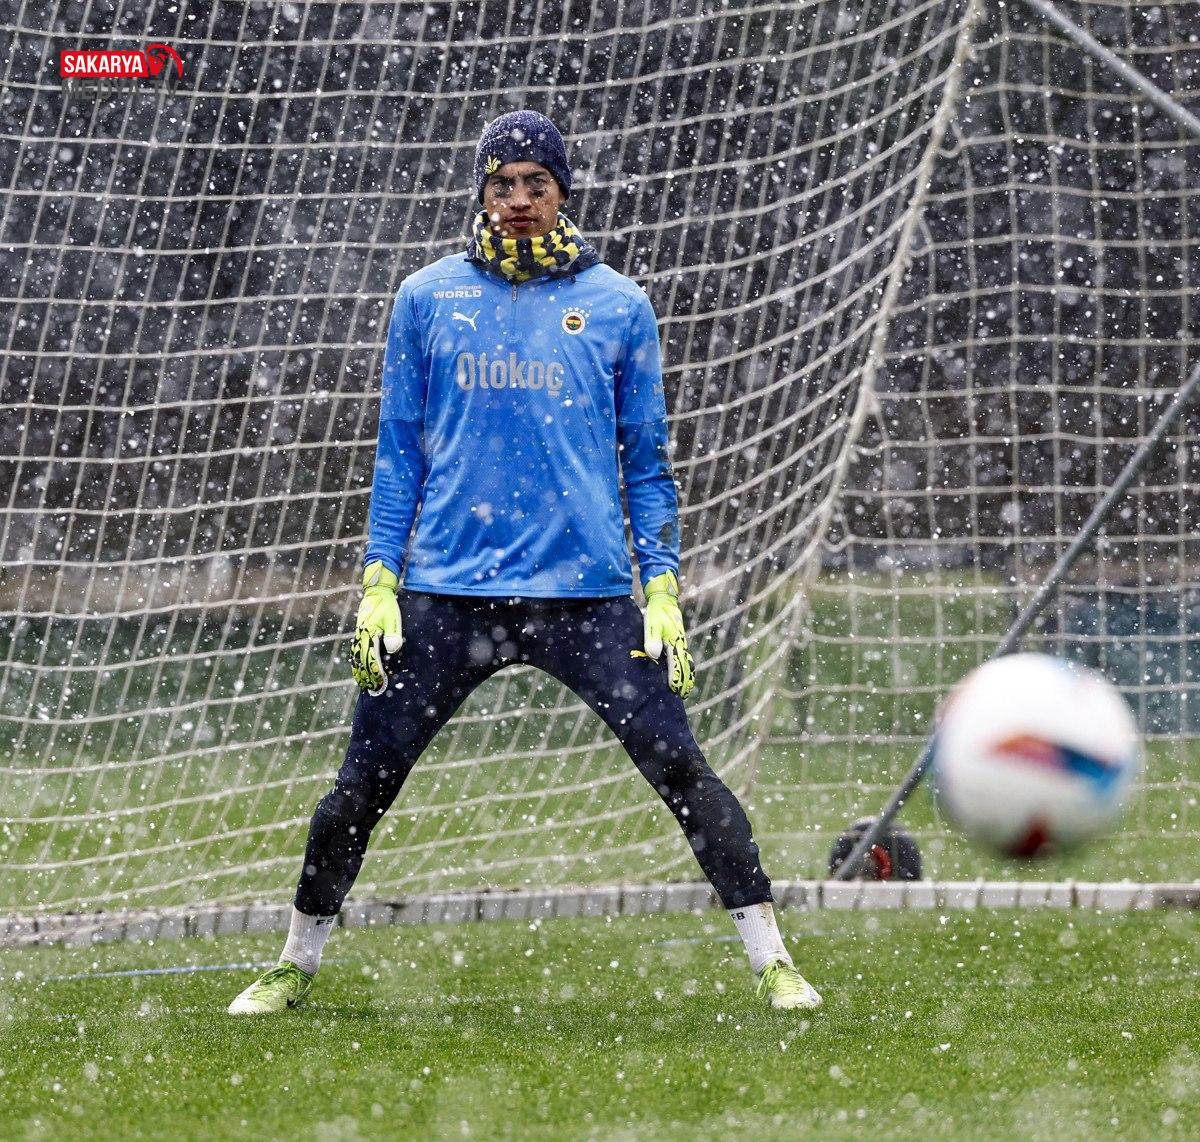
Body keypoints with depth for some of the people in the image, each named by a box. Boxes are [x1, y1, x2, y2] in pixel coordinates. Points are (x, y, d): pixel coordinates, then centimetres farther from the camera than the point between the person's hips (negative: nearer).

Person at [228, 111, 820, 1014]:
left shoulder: (617, 305, 6)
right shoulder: (428, 299, 7)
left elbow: (646, 463, 9)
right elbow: (400, 454, 10)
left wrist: (663, 591, 0)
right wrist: (380, 584, 3)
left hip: (587, 592, -1)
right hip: (448, 593, 1)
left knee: (678, 767, -8)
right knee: (363, 783, 1)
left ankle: (772, 960, 1)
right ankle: (298, 964, 18)